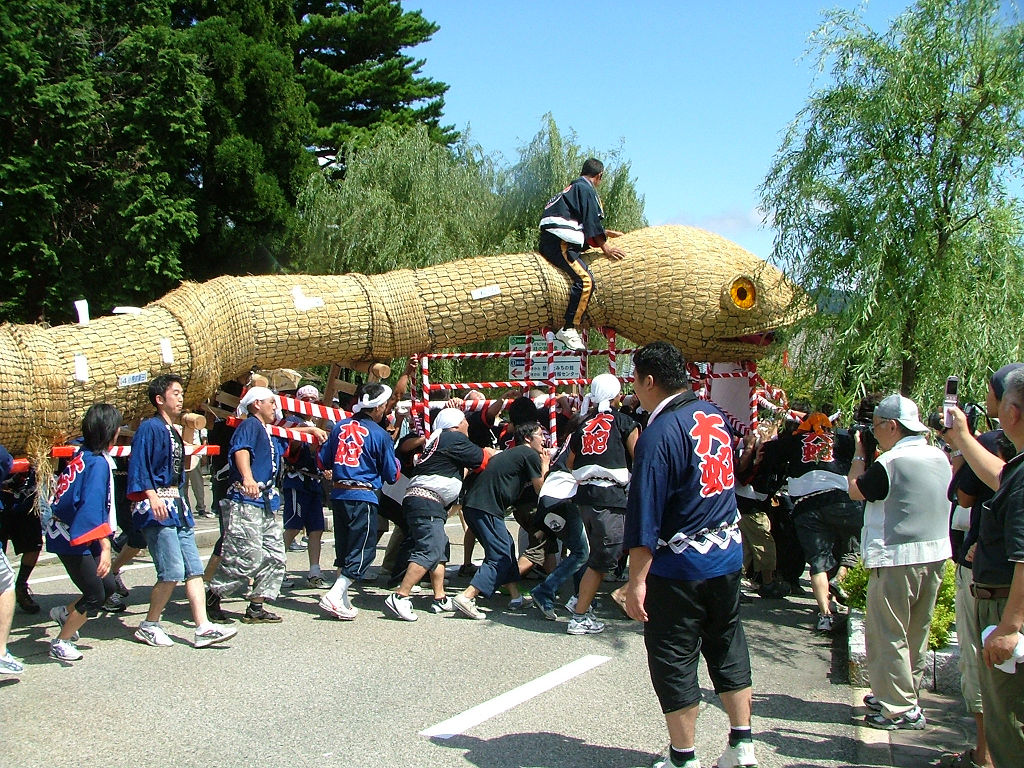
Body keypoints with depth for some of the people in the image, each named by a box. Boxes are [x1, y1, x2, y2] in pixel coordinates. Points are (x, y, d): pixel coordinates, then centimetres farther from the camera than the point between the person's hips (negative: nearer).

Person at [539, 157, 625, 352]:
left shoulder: (573, 187, 29)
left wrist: (604, 233, 45)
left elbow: (583, 223, 36)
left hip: (547, 242, 11)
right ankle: (568, 329, -28)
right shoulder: (586, 190, -2)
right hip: (559, 243, -11)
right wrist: (604, 247, -4)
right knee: (585, 279, -23)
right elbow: (592, 221, -9)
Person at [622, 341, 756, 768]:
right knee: (728, 647, 18)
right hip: (728, 555, 8)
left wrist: (636, 581, -19)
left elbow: (645, 517, -21)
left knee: (673, 660, 6)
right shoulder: (714, 415, 4)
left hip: (679, 565, -7)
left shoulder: (660, 434, -19)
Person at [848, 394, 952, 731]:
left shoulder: (891, 462, -19)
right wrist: (871, 455, 15)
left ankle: (900, 709, 3)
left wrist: (859, 453, 6)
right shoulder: (940, 457, 6)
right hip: (935, 555, 8)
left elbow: (856, 490, -5)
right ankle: (908, 696, 30)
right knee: (916, 633, 18)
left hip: (896, 558, -8)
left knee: (888, 634, 1)